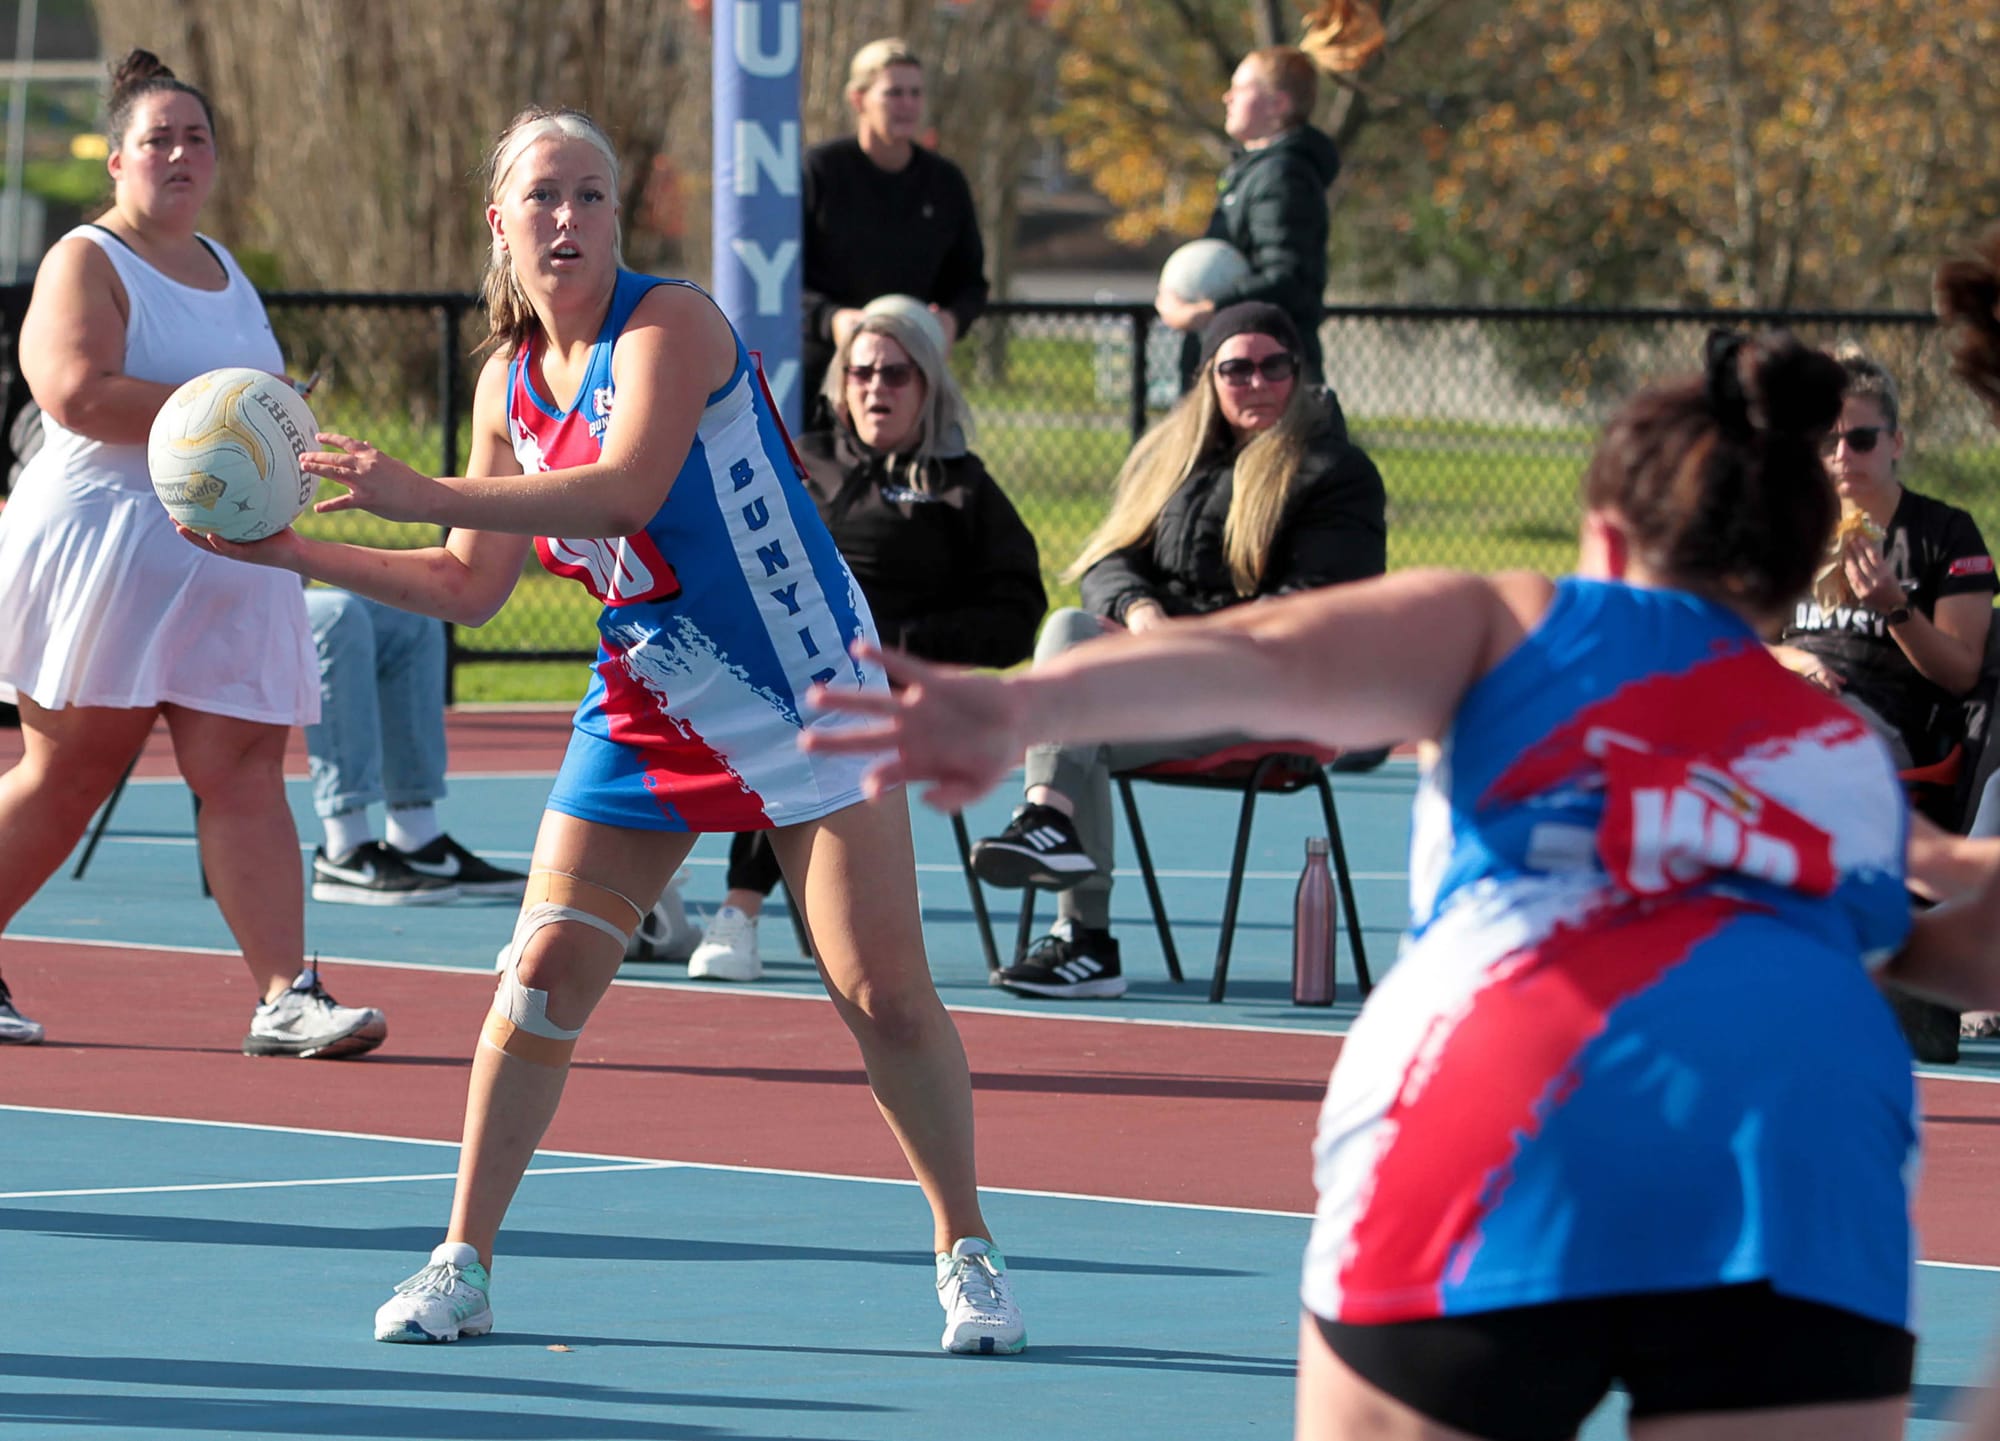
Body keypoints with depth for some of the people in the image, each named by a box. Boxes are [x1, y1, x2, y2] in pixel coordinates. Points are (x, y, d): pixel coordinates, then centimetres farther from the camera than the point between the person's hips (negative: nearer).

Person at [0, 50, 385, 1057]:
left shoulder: (223, 269, 19)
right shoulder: (86, 263, -5)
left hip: (228, 562, 6)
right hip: (103, 552, -6)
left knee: (245, 771, -4)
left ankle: (285, 995, -11)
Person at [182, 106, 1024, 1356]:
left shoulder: (669, 327, -16)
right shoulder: (509, 383, 5)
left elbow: (628, 488, -33)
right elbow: (471, 585, 12)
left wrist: (423, 494, -37)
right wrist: (296, 553, 3)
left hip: (807, 690, -5)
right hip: (645, 711, 5)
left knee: (884, 991, -7)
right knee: (546, 972, -4)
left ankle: (968, 1252, 10)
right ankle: (463, 1264, 5)